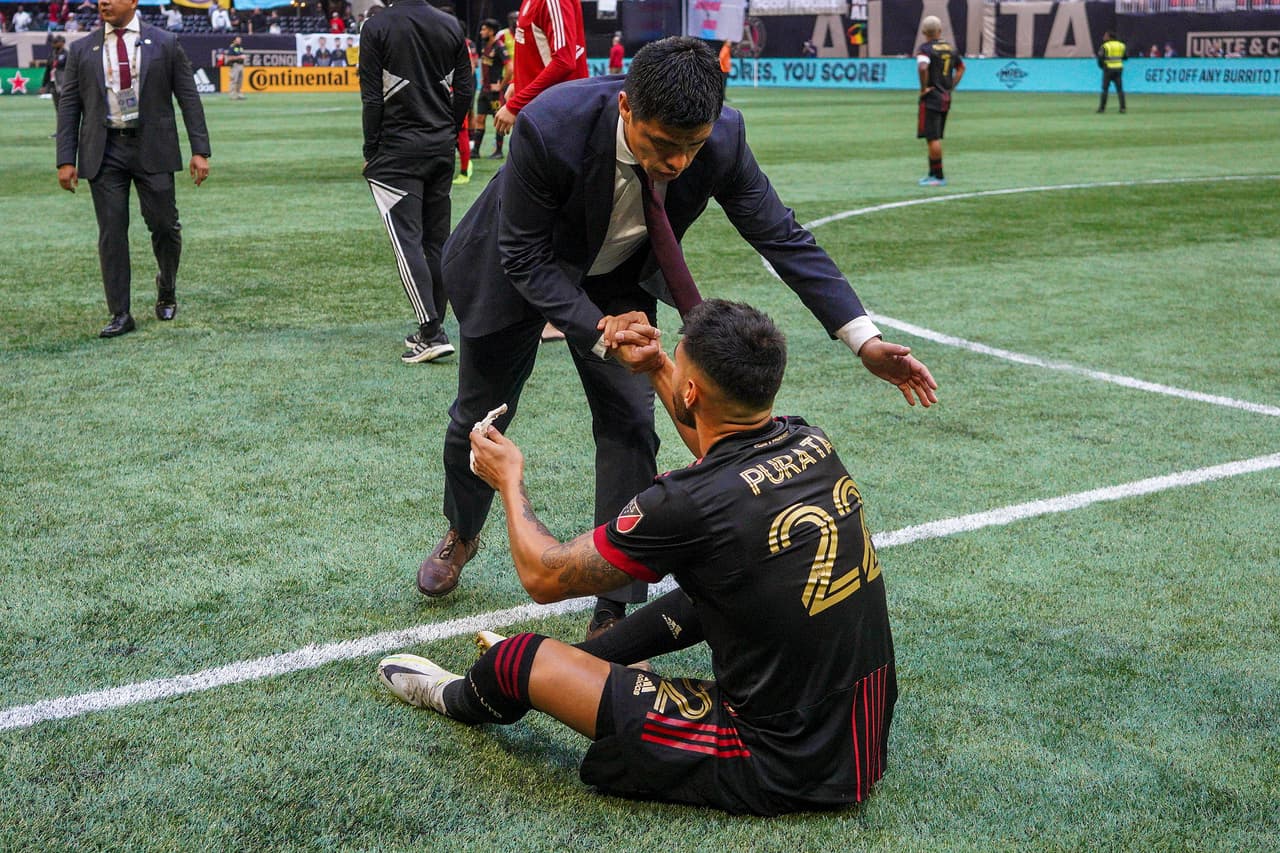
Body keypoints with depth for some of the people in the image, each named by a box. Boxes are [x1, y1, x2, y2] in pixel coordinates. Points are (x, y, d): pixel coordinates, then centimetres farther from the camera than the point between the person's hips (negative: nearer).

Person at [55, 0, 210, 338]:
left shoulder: (165, 43, 4)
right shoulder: (81, 50, 8)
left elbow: (188, 98, 3)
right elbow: (68, 107, 8)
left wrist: (200, 151, -4)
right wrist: (66, 159, -1)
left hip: (152, 148, -1)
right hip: (105, 152, 1)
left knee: (164, 225, 2)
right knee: (111, 233, 0)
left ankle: (167, 288, 31)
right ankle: (120, 314, 6)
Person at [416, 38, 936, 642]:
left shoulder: (721, 140, -31)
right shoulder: (550, 127, -41)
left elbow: (782, 237, -20)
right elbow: (526, 258, -28)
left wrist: (865, 341, -27)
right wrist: (596, 330, -39)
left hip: (619, 279, 2)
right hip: (521, 273, -2)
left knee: (630, 425, -9)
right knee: (480, 418, 15)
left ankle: (614, 615, 2)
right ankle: (462, 534, 47)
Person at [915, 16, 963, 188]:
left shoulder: (924, 49, -12)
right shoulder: (950, 48, 11)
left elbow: (922, 67, -30)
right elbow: (961, 67, 22)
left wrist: (923, 88, -17)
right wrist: (951, 86, 18)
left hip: (931, 98, -7)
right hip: (946, 98, 7)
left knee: (933, 138, -4)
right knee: (934, 138, 16)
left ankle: (939, 177, -4)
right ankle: (933, 173, 22)